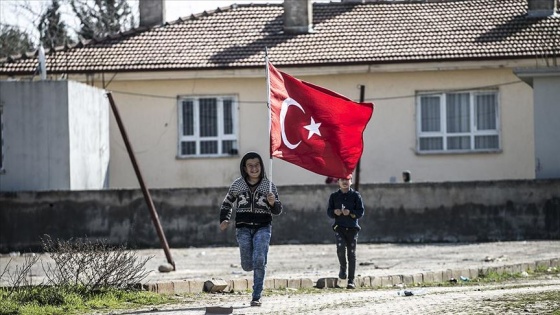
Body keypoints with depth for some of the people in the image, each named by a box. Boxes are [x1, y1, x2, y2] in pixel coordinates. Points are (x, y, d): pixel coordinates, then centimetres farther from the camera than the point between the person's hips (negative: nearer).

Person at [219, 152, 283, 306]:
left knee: (259, 261, -16)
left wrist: (273, 203, -17)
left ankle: (256, 297, -9)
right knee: (247, 265, -2)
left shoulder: (268, 185, 1)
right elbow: (227, 203, 20)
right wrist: (224, 220, 6)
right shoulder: (237, 185, 3)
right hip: (243, 228, 1)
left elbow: (277, 211, 5)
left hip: (263, 228, -1)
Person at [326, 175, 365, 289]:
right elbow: (329, 212, 10)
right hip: (339, 227, 0)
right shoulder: (334, 196, 9)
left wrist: (350, 213, -18)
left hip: (352, 228, 0)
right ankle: (343, 268, 7)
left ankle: (351, 281, 3)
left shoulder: (356, 195, 4)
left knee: (351, 254, -1)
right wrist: (335, 212, -12)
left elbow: (361, 212, -1)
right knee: (341, 247, -23)